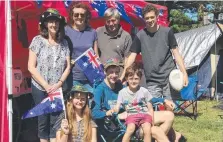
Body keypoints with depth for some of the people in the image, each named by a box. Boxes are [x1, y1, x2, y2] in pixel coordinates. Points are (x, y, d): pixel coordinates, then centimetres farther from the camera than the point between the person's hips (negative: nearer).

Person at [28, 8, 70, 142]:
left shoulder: (64, 43, 3)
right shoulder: (38, 40, -5)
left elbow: (67, 67, 4)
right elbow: (31, 67, -7)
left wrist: (59, 83, -12)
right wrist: (46, 86, -12)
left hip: (58, 89, 2)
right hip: (40, 88, -2)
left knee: (55, 120, 5)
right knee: (43, 119, 7)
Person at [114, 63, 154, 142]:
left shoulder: (144, 91, 2)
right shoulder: (122, 92, 2)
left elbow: (150, 109, 7)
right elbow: (117, 108, -1)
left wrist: (151, 120, -5)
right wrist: (112, 111, -24)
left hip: (144, 114, 0)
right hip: (132, 115, 0)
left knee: (147, 130, -26)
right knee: (130, 128, -30)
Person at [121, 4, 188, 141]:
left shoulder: (167, 31, 1)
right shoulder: (140, 35, 3)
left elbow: (176, 53, 4)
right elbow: (132, 56, 4)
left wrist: (184, 72, -2)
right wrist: (123, 75, -3)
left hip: (169, 77, -1)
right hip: (152, 81, 1)